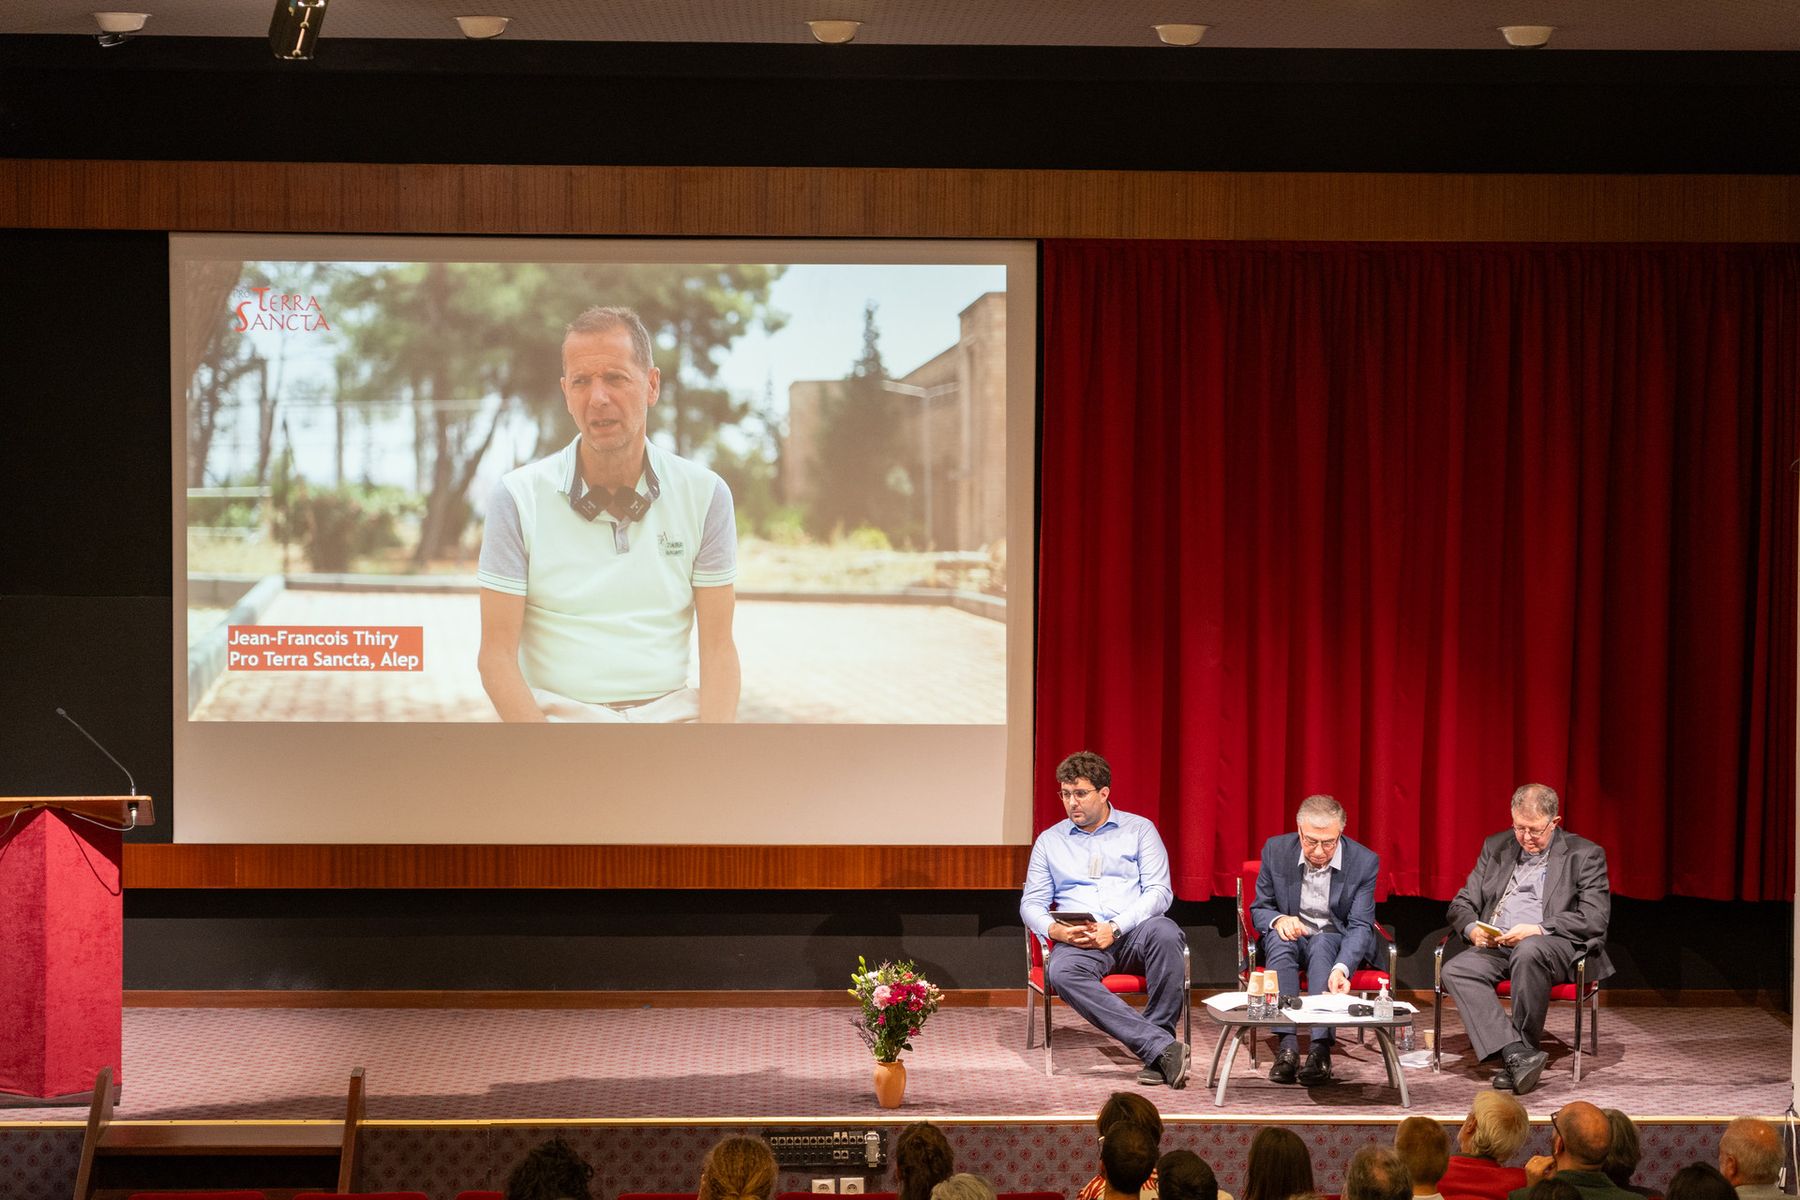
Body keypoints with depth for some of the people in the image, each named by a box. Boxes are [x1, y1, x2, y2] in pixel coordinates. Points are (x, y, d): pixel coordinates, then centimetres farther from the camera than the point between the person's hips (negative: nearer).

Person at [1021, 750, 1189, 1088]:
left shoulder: (1139, 830, 13)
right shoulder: (1049, 841, 20)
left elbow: (1159, 892, 2)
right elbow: (1031, 903, 15)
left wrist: (1116, 928, -14)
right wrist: (1055, 930, -10)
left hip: (1133, 933, -1)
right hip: (1079, 942, 1)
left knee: (1164, 932, -37)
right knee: (1062, 971, -36)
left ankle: (1155, 1056, -31)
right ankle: (1163, 1047, -41)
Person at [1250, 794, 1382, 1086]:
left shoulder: (1364, 862, -14)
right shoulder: (1276, 850, -8)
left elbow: (1360, 926, -18)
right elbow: (1259, 909, 2)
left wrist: (1341, 969, -38)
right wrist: (1278, 919, -24)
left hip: (1336, 942, -1)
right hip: (1290, 939, 1)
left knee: (1322, 944, -35)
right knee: (1279, 939, -33)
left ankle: (1320, 1048, -44)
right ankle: (1287, 1045, -41)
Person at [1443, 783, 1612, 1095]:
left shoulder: (1585, 855, 5)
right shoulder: (1496, 848, 19)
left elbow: (1595, 919, -5)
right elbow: (1462, 903, 19)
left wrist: (1537, 930, -17)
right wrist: (1473, 929, -6)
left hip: (1554, 944, -4)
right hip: (1494, 946, 4)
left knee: (1528, 952, -40)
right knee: (1455, 970, -27)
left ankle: (1517, 1055, -28)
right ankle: (1518, 1053, -38)